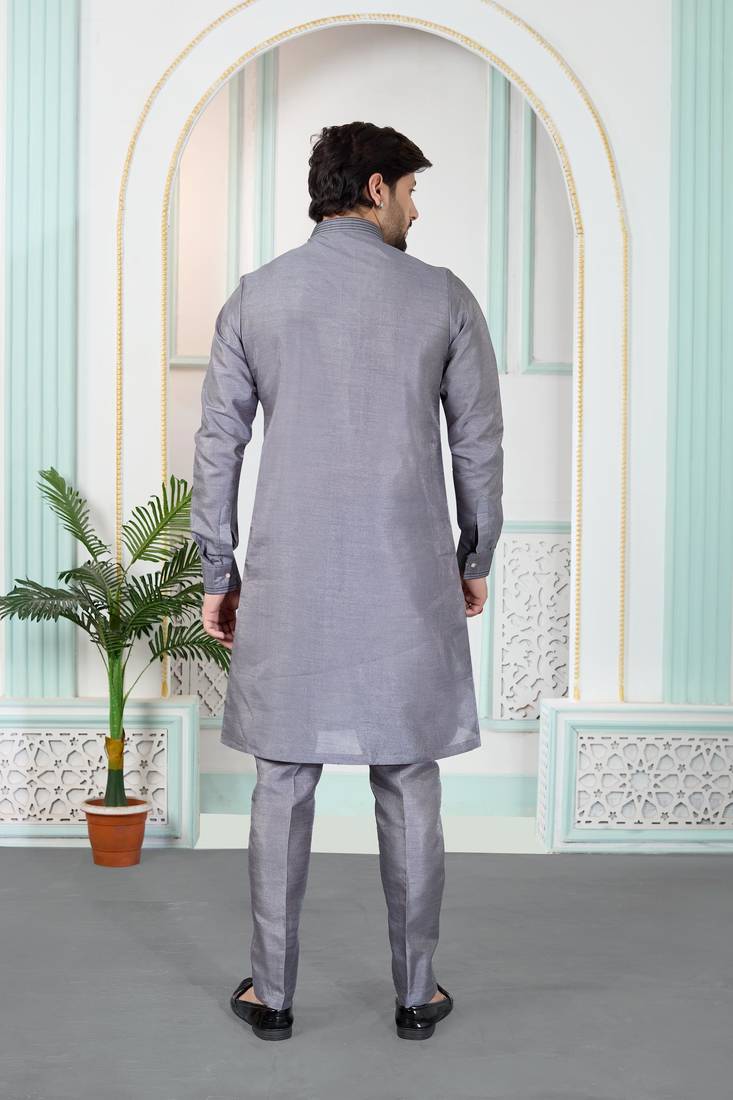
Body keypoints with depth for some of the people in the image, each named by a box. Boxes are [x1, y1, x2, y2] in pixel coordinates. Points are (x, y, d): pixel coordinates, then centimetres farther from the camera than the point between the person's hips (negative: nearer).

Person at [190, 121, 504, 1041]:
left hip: (288, 583, 1)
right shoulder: (443, 297, 0)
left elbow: (217, 448, 3)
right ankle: (416, 992, 20)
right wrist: (476, 559, 15)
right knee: (408, 787, 9)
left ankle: (273, 993, 19)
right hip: (407, 579, -1)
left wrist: (217, 575, 10)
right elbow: (478, 446, 3)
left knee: (283, 787, 10)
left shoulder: (254, 298, 3)